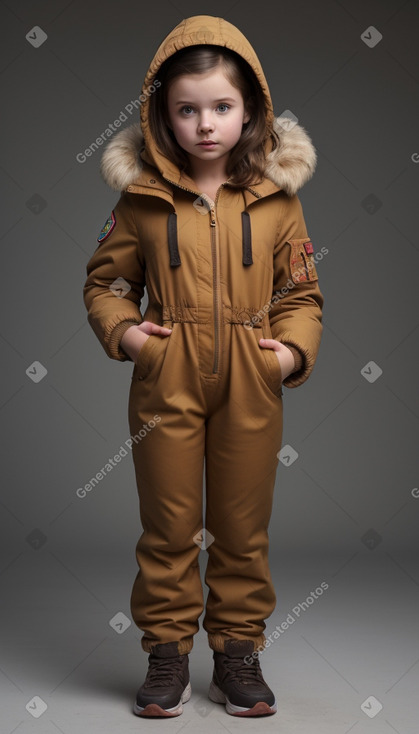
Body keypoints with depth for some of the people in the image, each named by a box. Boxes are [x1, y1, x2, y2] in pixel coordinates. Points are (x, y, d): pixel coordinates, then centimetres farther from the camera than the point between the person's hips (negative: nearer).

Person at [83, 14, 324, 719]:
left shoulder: (276, 197, 1)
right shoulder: (142, 197, -1)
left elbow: (301, 291, 6)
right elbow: (106, 278, 9)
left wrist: (294, 349, -10)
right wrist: (120, 329, -8)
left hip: (252, 385, 1)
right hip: (166, 380, 0)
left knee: (243, 524, 11)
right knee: (168, 522, 9)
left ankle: (238, 649, 28)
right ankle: (167, 651, 25)